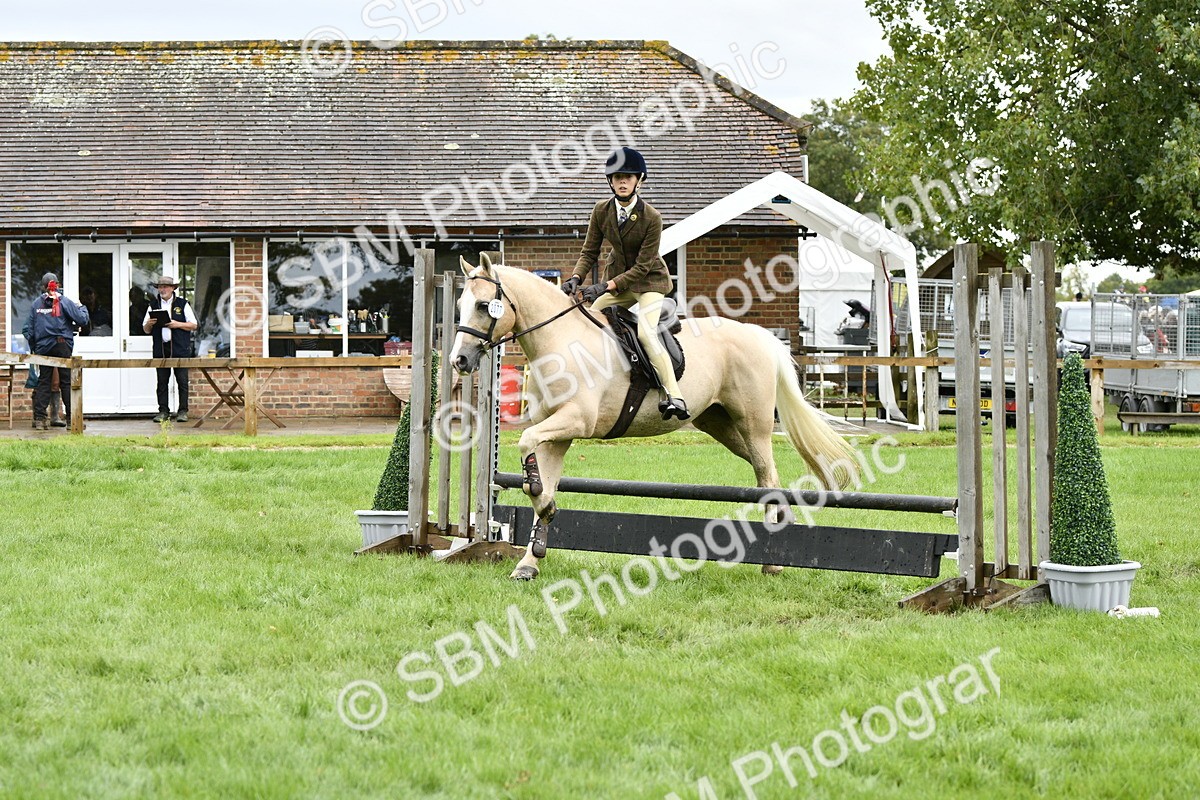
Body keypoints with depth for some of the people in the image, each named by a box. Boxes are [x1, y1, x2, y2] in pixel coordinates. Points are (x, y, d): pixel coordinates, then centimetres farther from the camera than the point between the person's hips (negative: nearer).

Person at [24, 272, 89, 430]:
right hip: (63, 346, -2)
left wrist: (33, 348, 13)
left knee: (43, 382, 6)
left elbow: (28, 328, 5)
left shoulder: (36, 303, 4)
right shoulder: (65, 302, -4)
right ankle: (72, 419, 0)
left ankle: (39, 418, 0)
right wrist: (82, 307, 13)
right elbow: (82, 320, -7)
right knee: (66, 382, 2)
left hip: (43, 347, 2)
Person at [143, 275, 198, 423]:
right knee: (162, 382, 1)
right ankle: (163, 411, 5)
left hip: (180, 349, -2)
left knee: (182, 381, -4)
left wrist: (178, 324, -10)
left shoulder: (182, 304, 7)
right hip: (160, 349, 2)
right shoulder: (153, 305, 14)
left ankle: (183, 411, 1)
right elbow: (146, 329, 16)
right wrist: (149, 324, -7)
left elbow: (194, 325, 4)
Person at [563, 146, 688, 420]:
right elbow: (589, 252, -4)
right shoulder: (602, 211, -10)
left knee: (645, 332, -26)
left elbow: (642, 267, -22)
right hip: (616, 274, 6)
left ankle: (673, 395, -28)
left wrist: (607, 287, -31)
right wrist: (575, 278, -23)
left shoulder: (651, 218, -23)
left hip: (648, 279, -6)